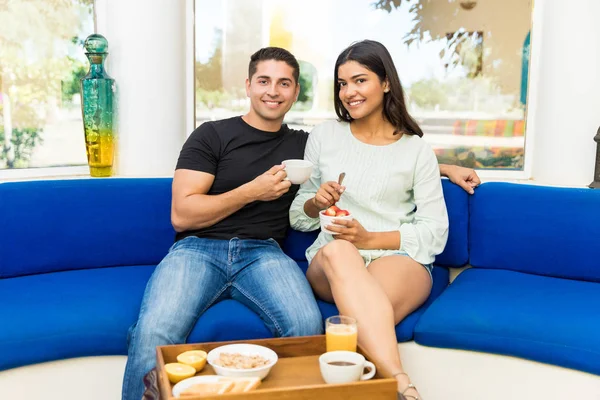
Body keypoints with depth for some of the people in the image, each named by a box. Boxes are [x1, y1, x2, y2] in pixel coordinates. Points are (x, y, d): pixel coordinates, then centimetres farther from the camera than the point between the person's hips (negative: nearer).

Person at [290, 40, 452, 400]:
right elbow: (298, 218, 16)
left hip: (399, 259, -1)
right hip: (330, 264, 2)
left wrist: (370, 238, -12)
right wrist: (316, 203, -7)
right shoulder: (325, 135, 12)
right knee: (337, 250, -39)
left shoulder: (416, 149, 7)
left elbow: (435, 232, 1)